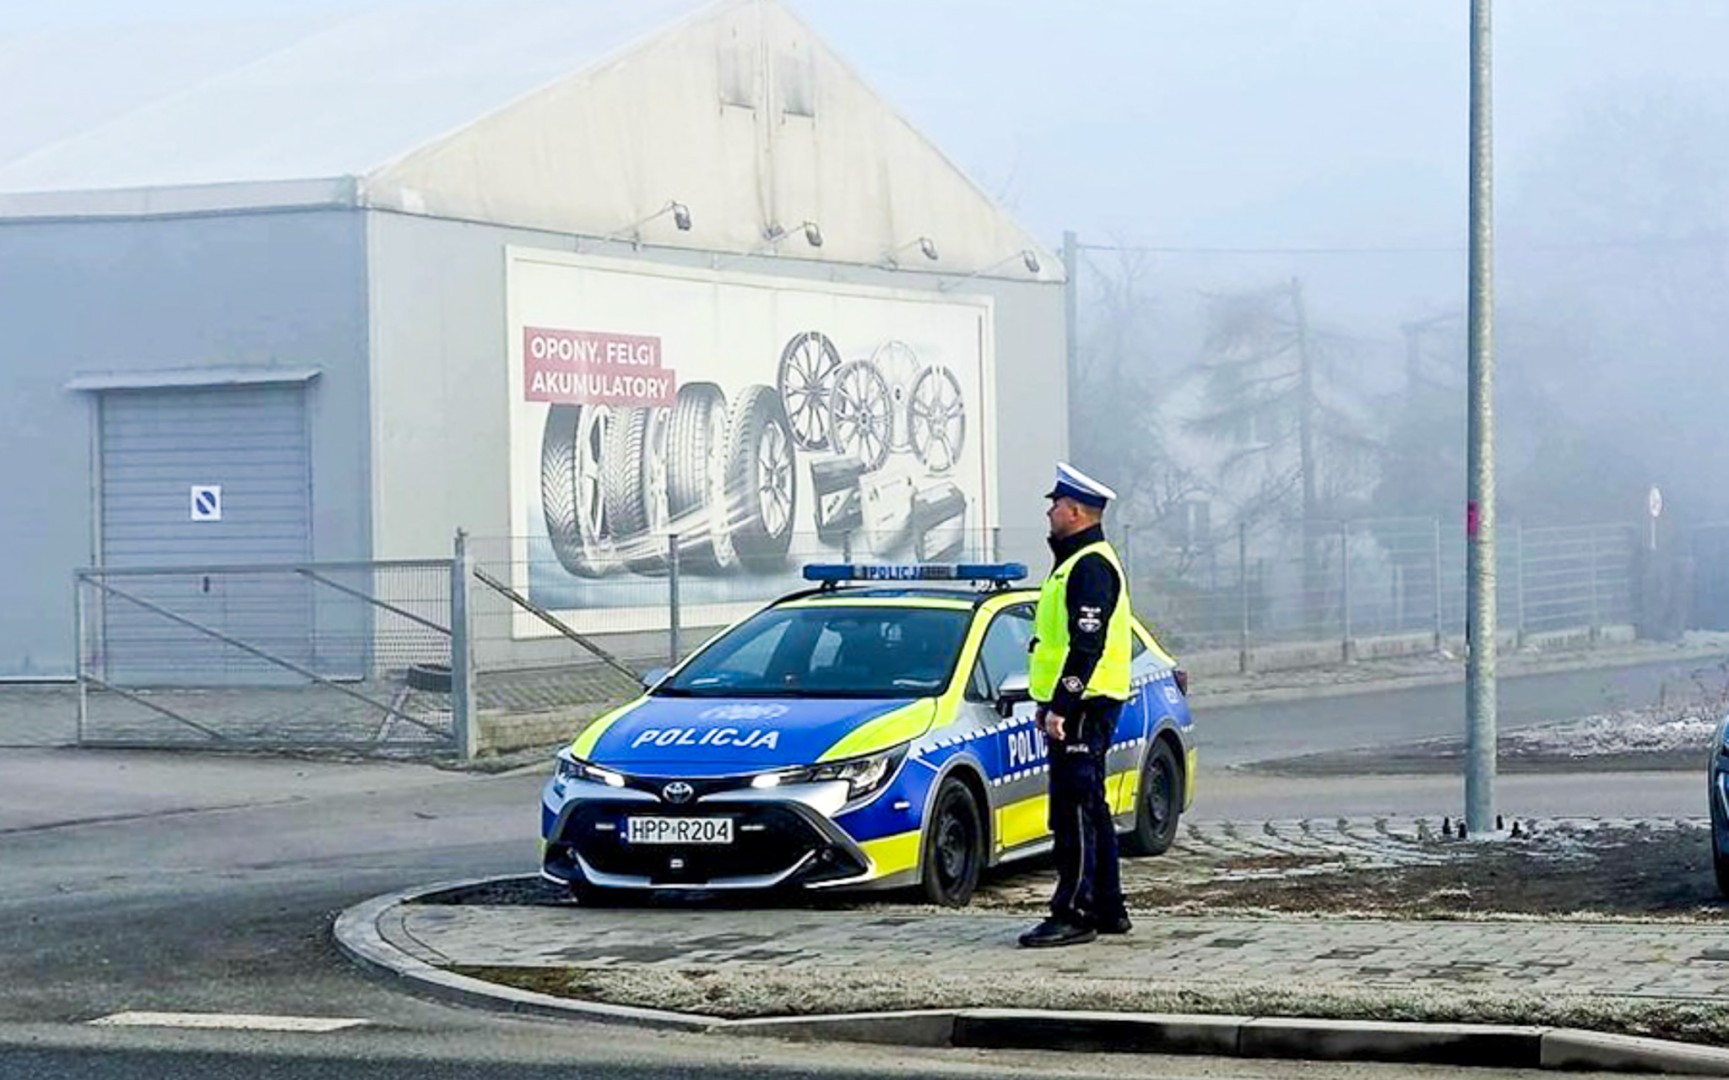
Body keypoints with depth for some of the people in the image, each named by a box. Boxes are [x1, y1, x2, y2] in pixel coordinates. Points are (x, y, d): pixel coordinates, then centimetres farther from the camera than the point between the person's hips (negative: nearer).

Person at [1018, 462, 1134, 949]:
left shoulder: (1090, 566, -15)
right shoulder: (1075, 562, 20)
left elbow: (1087, 646, -23)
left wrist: (1061, 706, -25)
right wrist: (1049, 702, 25)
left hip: (1084, 708, -11)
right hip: (1077, 706, 11)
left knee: (1075, 810, -11)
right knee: (1090, 809, 14)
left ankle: (1073, 914, -11)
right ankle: (1107, 910, 19)